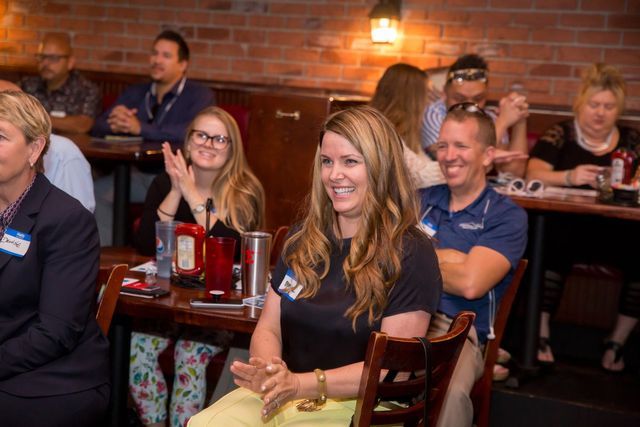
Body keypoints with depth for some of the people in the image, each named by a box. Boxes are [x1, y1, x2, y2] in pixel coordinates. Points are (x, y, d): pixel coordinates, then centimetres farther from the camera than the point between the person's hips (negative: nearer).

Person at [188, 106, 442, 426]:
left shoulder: (410, 255, -6)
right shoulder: (304, 239, 13)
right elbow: (268, 328, 13)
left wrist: (299, 384, -20)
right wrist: (269, 371, -11)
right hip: (281, 394, 6)